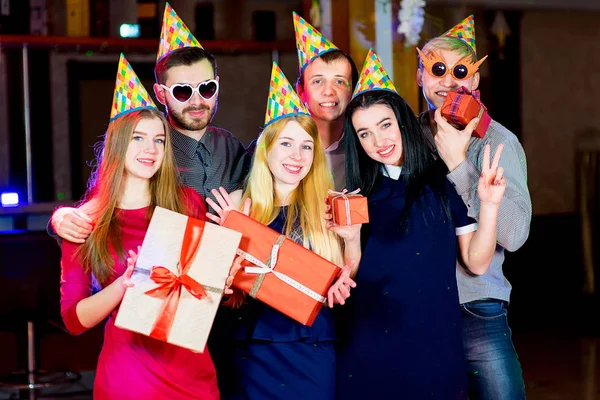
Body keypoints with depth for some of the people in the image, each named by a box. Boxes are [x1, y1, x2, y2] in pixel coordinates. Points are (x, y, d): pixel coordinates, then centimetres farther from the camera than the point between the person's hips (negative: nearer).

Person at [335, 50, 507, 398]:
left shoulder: (445, 184, 1)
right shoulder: (360, 193, 5)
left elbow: (477, 263, -1)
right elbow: (349, 275, 3)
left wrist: (489, 205, -13)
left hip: (435, 343, -1)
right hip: (370, 344, 1)